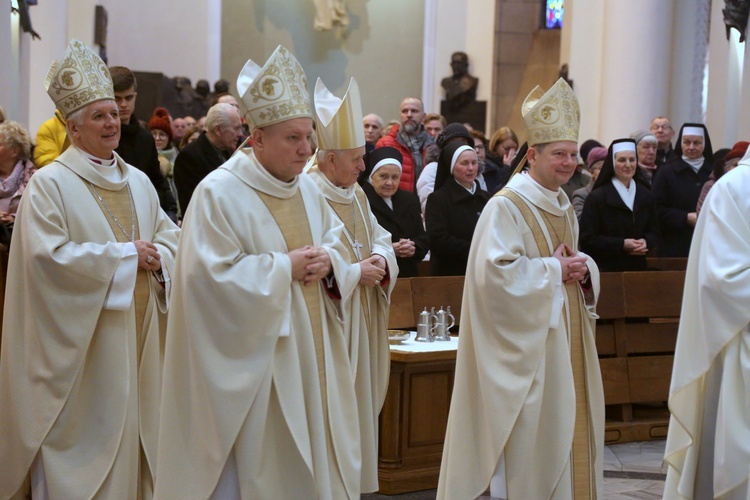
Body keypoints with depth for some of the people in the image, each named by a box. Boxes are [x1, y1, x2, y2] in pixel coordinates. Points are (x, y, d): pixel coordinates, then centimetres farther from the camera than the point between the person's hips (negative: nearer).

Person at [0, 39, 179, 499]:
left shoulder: (138, 181, 12)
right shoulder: (49, 184, -8)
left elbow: (169, 233, 17)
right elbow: (48, 254, -18)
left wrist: (158, 257, -7)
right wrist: (124, 255, -15)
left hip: (135, 331, 6)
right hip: (80, 339, -6)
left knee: (131, 425, 10)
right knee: (83, 433, -1)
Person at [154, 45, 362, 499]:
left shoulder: (308, 188, 9)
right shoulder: (220, 193, -12)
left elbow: (339, 243, 17)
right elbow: (213, 276, -19)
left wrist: (328, 261, -6)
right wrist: (285, 267, -18)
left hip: (312, 356, 7)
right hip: (251, 364, -7)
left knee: (313, 458, 13)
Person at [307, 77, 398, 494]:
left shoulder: (355, 195, 12)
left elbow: (380, 238, 16)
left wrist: (380, 259, -6)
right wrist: (354, 271, -20)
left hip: (358, 325, 9)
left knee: (357, 404, 13)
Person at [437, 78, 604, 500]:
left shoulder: (564, 208, 13)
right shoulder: (506, 208, -13)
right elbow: (493, 273, -23)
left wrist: (582, 268, 0)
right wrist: (553, 270, -17)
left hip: (566, 341, 9)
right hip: (527, 345, -8)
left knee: (568, 429, 12)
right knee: (531, 438, -4)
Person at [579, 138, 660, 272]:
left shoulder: (646, 196, 11)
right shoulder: (597, 197, -5)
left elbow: (654, 231, 13)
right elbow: (587, 238, -10)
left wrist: (646, 242, -10)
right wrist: (621, 244, -17)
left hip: (638, 266, 4)